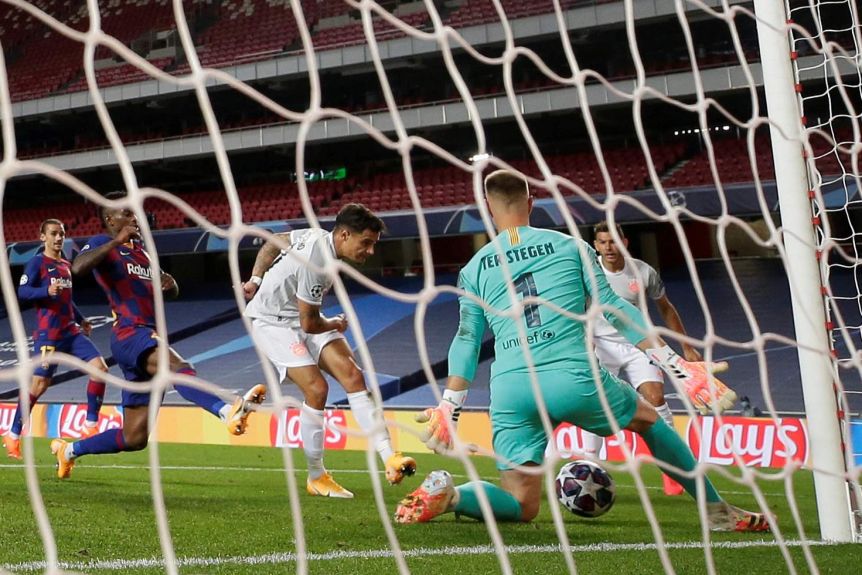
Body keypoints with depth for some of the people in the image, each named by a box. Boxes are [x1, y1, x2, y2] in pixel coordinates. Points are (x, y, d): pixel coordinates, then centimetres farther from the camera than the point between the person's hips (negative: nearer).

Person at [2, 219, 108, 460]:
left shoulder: (66, 265, 20)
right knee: (39, 384, -8)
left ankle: (90, 425, 0)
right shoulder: (37, 262, -2)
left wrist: (81, 320, 23)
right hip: (48, 334, -7)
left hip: (71, 332, 7)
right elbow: (22, 291, -12)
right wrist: (46, 290, -27)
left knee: (99, 367, -7)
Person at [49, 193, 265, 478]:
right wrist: (117, 241, -22)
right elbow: (78, 268, -21)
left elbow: (171, 293, 31)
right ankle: (229, 411, -64)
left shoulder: (141, 251, 27)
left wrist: (170, 284, 7)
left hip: (150, 341, 9)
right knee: (179, 367, -39)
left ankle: (69, 450, 27)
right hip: (131, 335, -9)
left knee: (134, 438, 9)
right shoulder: (101, 243, 2)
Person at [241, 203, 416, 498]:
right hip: (272, 322, -8)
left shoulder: (318, 235, -3)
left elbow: (272, 243, 12)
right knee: (317, 388, -21)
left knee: (352, 374, -10)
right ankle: (316, 476, -3)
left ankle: (388, 457, -16)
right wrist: (336, 325, -3)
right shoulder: (317, 262, -31)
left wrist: (256, 280, 13)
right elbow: (309, 323, -23)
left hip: (301, 316, 8)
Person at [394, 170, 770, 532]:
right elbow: (613, 309, 5)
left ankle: (446, 494, -16)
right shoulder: (570, 246, 10)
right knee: (649, 420, 26)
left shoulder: (474, 269, 14)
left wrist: (448, 409, 15)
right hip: (574, 378, -2)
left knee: (521, 507, 11)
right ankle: (717, 511, 26)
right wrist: (676, 364, 6)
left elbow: (467, 341, 11)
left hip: (510, 391, 2)